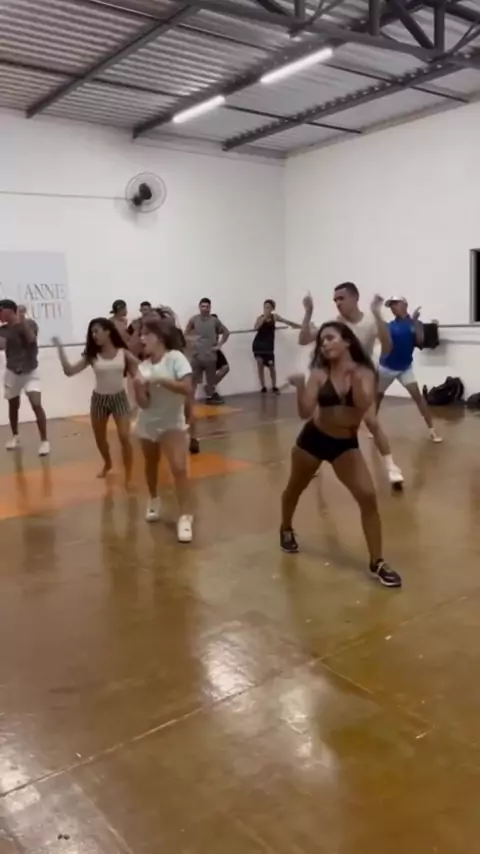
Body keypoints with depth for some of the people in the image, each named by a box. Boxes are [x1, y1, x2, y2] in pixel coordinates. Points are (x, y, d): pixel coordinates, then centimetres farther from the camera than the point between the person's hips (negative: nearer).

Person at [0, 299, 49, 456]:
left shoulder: (29, 324, -9)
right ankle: (15, 436, 36)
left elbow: (31, 339, -29)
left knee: (36, 404, -16)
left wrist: (22, 319, -31)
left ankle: (44, 441, -9)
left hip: (30, 372, -4)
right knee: (13, 406, 14)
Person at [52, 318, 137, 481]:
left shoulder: (123, 353, -7)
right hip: (99, 399, 3)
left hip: (119, 397, -3)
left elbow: (135, 376, -2)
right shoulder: (92, 355, -3)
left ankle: (128, 475, 2)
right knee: (100, 438, 15)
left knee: (124, 437, -12)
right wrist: (60, 348, -15)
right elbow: (69, 371, -10)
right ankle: (107, 464, 44)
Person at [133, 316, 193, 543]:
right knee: (151, 465, 20)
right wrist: (138, 386, -28)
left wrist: (162, 380, -30)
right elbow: (144, 403, -11)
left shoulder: (175, 358, -16)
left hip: (172, 422, -4)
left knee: (179, 468, -16)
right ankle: (153, 501, 46)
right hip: (148, 423, 4)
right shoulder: (143, 366, -6)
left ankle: (185, 517, -11)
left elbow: (187, 388, -26)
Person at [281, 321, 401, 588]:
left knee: (368, 496, -14)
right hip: (313, 439, 0)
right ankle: (286, 529, 53)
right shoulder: (319, 374, -11)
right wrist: (300, 387, -33)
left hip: (346, 444, 0)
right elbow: (305, 412, -19)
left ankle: (377, 563, -2)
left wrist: (354, 377, -34)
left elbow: (363, 406, -24)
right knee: (294, 488, 20)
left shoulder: (364, 372, -9)